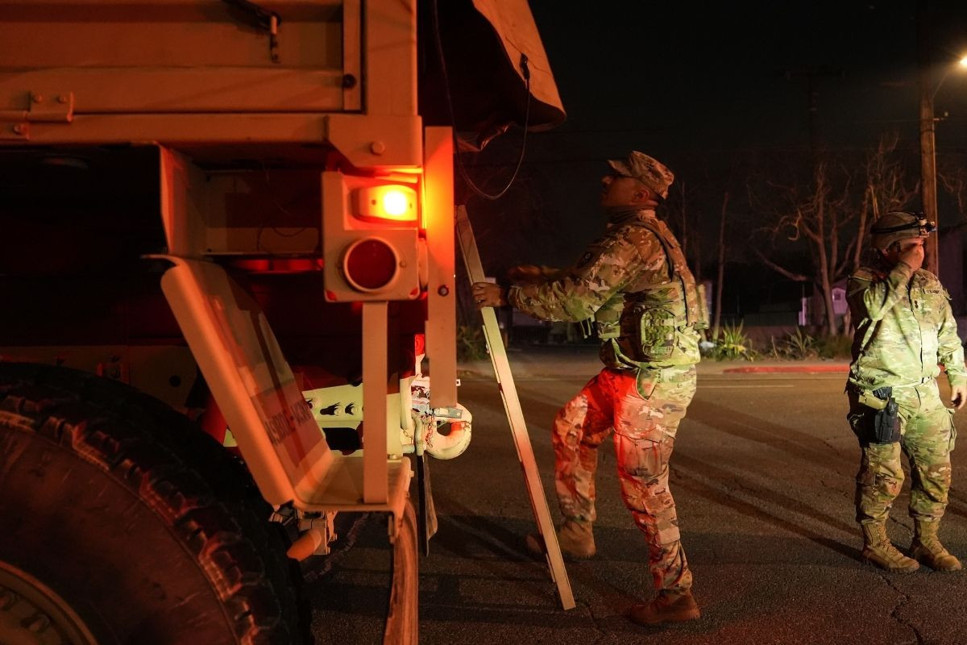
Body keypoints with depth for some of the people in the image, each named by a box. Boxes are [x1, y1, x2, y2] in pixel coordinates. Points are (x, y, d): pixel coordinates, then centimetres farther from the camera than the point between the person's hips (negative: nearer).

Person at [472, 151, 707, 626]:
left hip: (654, 378, -11)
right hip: (631, 370, 11)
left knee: (643, 484, -4)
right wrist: (538, 278, 20)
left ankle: (676, 594, 9)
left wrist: (508, 294, -13)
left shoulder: (632, 239, -18)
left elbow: (576, 301, -22)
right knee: (572, 426, 19)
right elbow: (591, 285, 26)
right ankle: (576, 533, 30)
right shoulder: (642, 235, 17)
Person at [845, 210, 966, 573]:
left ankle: (926, 541, 23)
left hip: (926, 395, 6)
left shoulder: (930, 284, 14)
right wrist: (905, 269, -21)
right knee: (883, 475, -4)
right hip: (881, 396, -6)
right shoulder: (863, 281, -3)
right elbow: (873, 305, -27)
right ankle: (875, 544, 11)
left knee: (936, 471, 8)